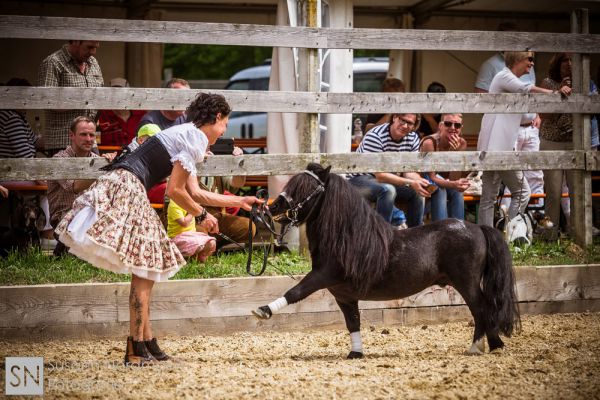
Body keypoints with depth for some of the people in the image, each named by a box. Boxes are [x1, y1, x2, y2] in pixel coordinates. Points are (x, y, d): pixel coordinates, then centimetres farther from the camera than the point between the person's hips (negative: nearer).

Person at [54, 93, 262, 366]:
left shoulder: (187, 135, 24)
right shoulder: (195, 139, -7)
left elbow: (195, 193, 28)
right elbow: (174, 191, -10)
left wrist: (240, 202, 35)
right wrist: (201, 215, 5)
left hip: (121, 186, 10)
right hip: (125, 187, -10)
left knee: (146, 271, 12)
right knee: (144, 271, -7)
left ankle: (146, 342, 17)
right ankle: (137, 349, -6)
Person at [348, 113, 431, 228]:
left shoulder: (413, 138, -5)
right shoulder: (375, 136, -27)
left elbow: (409, 172, -5)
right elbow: (380, 175, -30)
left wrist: (421, 182, -29)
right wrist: (411, 183, -38)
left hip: (388, 180, 7)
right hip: (359, 180, -7)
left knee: (418, 191, -9)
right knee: (388, 190, -35)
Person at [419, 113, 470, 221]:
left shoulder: (461, 143, -11)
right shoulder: (429, 142, -26)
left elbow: (454, 179, -17)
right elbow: (431, 178, -28)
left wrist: (455, 153, -30)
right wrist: (453, 184, -46)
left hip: (442, 183, 4)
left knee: (457, 190, -27)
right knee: (439, 189, -34)